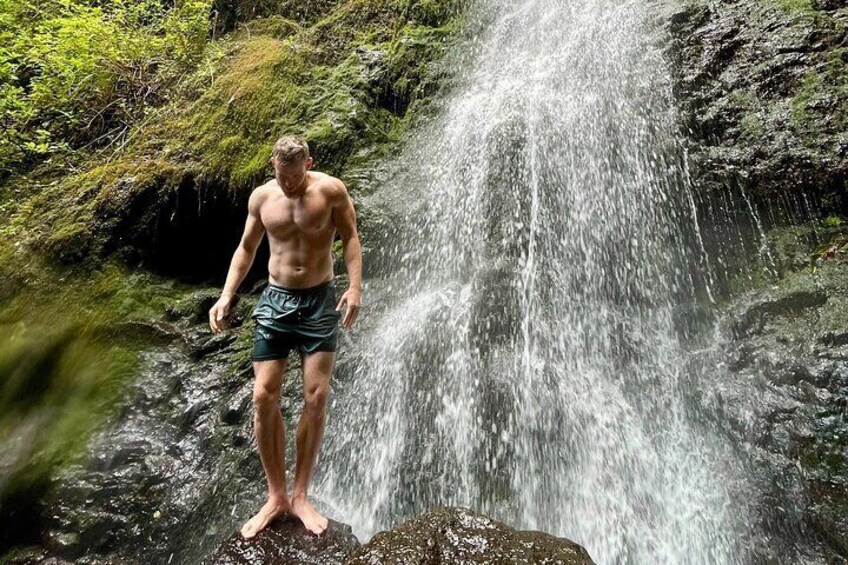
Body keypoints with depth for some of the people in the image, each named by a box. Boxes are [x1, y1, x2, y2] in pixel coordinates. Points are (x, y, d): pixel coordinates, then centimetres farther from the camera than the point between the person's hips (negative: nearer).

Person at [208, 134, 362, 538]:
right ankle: (276, 496, 11)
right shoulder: (261, 197, 4)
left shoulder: (330, 190, -5)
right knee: (264, 397, -4)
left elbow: (350, 237, -1)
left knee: (316, 397, -5)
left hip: (320, 301, -2)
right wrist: (226, 295, 2)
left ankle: (299, 495, 11)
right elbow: (247, 248, 12)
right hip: (275, 300, 3)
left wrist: (355, 287, -15)